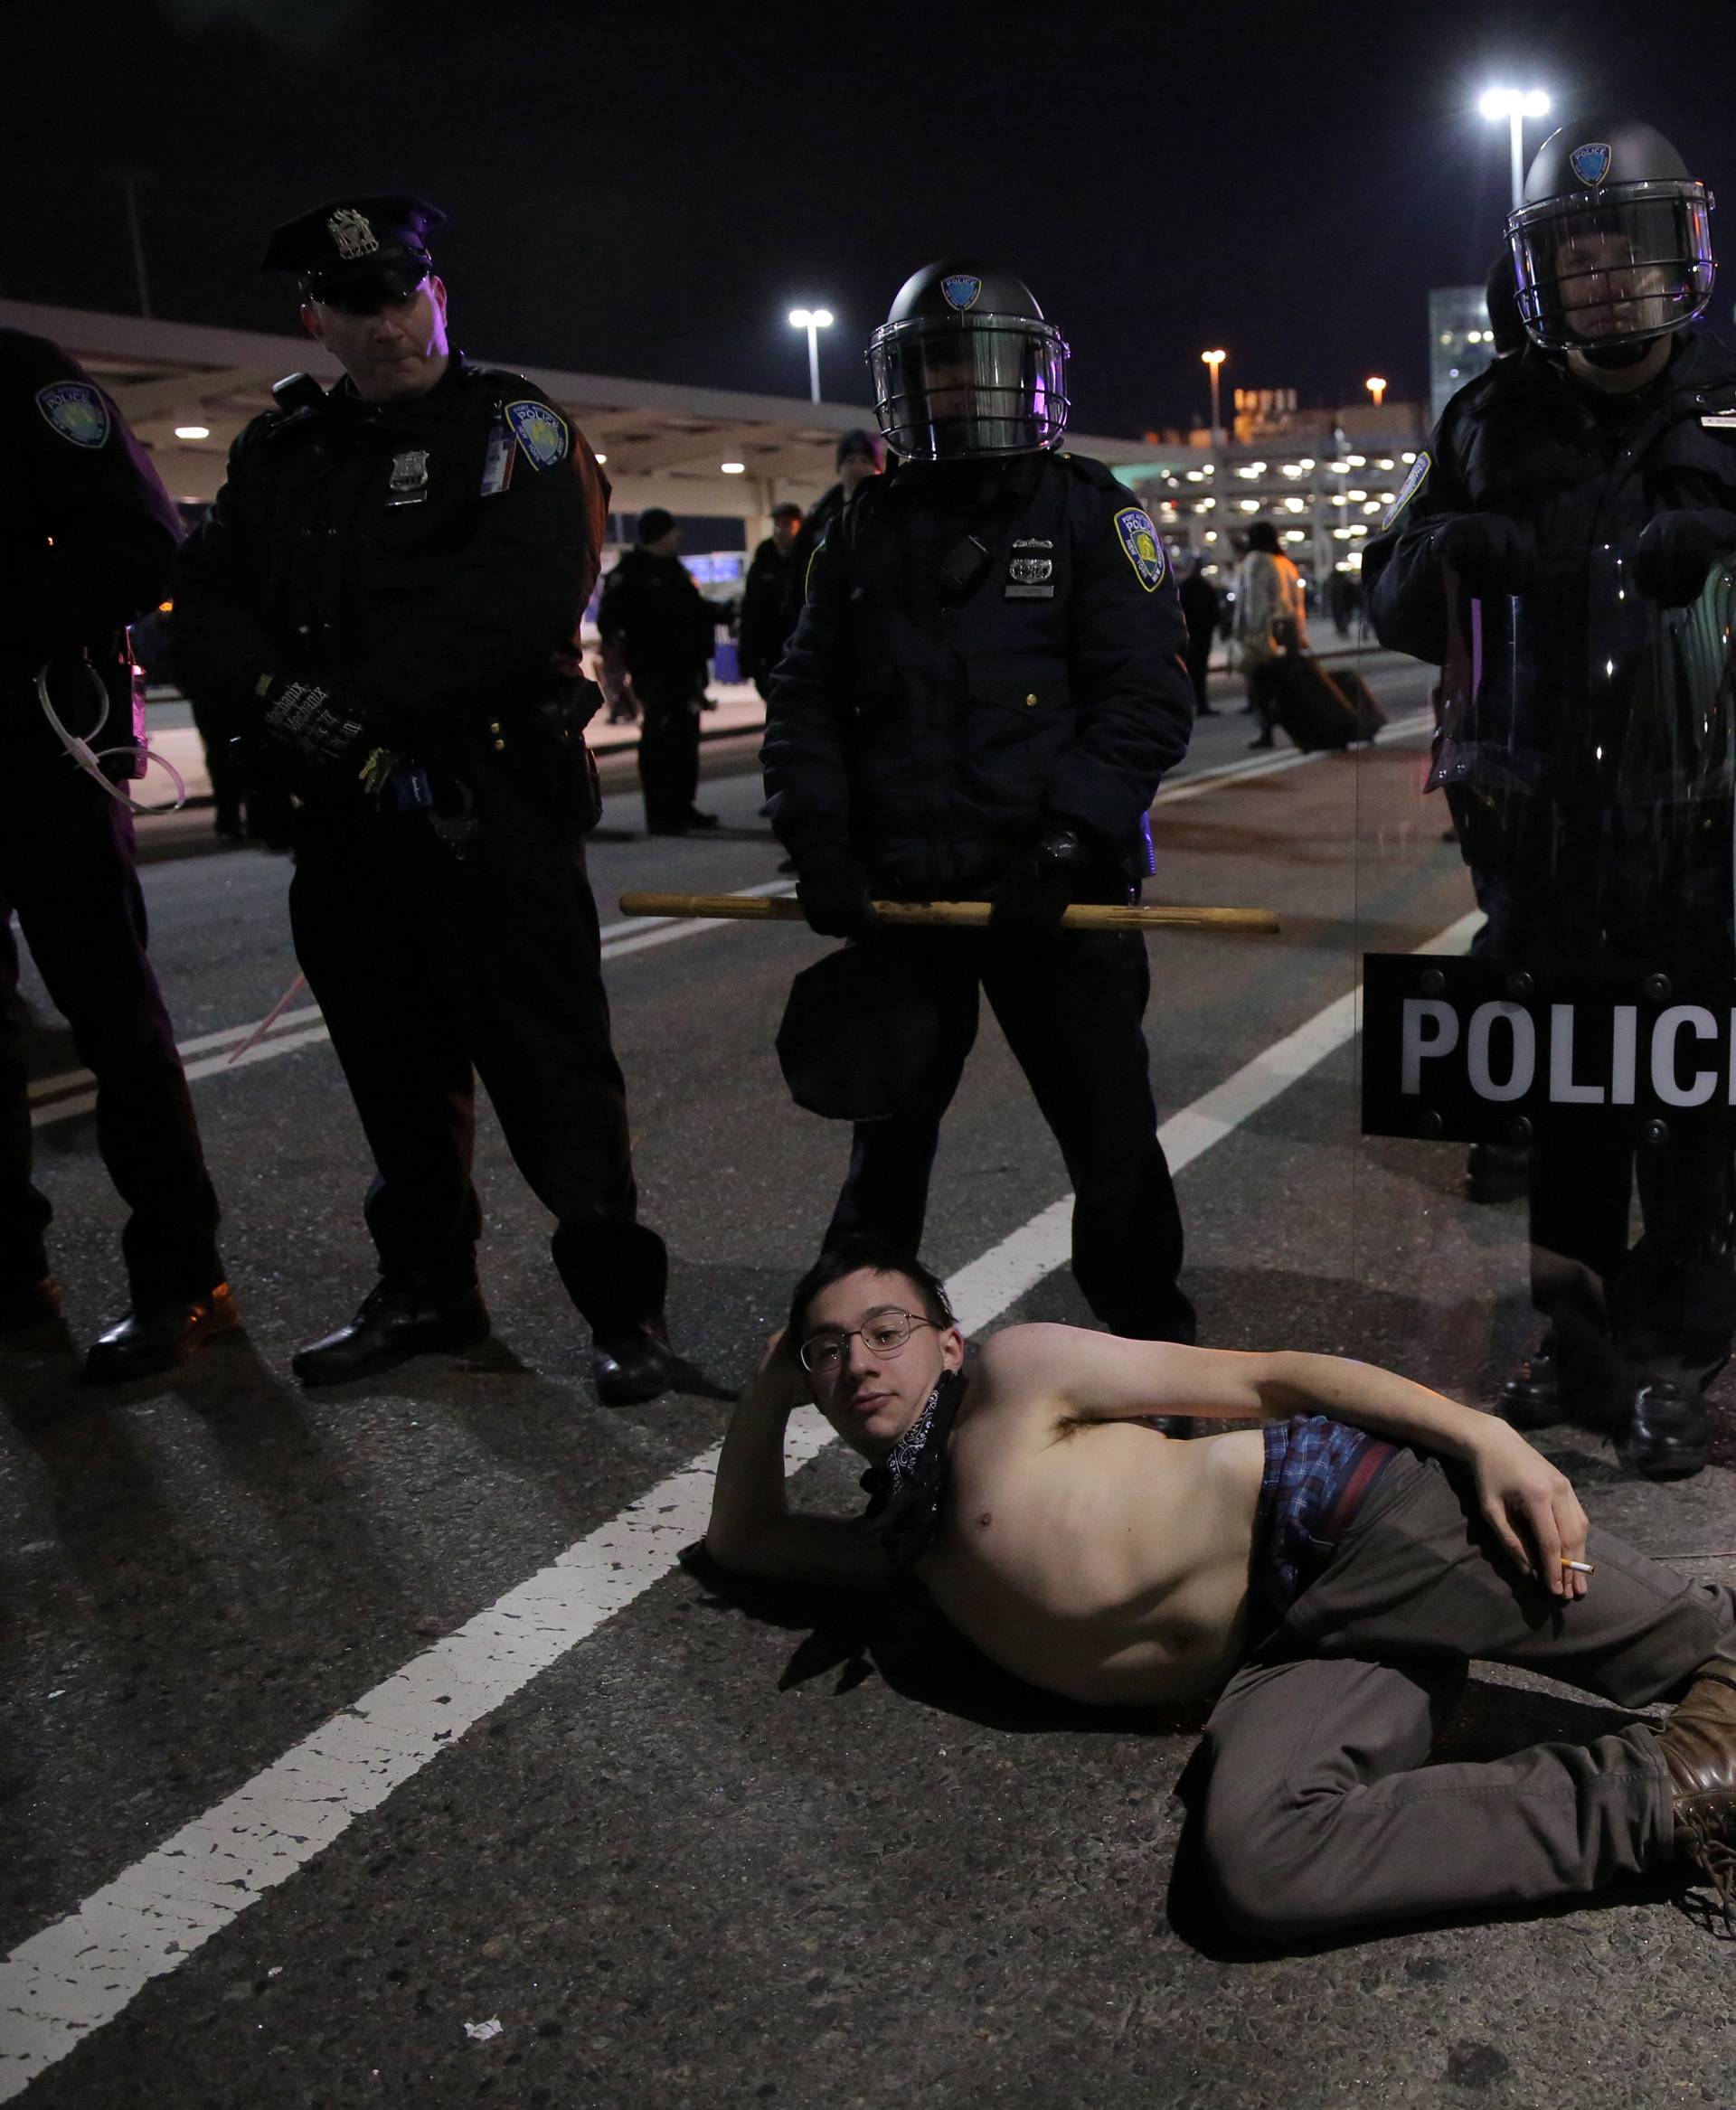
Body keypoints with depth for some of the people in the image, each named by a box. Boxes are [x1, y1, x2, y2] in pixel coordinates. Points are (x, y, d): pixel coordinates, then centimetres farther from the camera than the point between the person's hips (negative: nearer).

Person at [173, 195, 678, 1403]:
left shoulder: (509, 424, -1)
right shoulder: (281, 451, 17)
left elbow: (514, 602, -17)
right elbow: (207, 611, 10)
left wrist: (362, 706, -20)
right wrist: (279, 693, -12)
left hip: (488, 804, -6)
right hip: (339, 810, 6)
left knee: (549, 1063, -6)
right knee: (396, 1065, 14)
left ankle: (623, 1304, 4)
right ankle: (427, 1287, 29)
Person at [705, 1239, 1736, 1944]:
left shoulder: (1014, 1373, 6)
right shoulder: (905, 1540, 25)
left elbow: (1264, 1377, 0)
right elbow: (743, 1538, 41)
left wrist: (1486, 1438, -12)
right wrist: (772, 1382, 29)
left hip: (1334, 1510, -4)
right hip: (1282, 1669, 5)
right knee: (1255, 1861, -28)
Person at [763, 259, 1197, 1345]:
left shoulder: (1092, 513, 0)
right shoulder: (870, 529, 11)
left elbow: (1148, 699, -8)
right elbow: (808, 697, 11)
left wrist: (1068, 840, -19)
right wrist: (819, 838, -4)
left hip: (1053, 888, -3)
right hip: (899, 887, 4)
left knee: (1109, 1126, 3)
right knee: (889, 1122, 16)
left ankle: (1150, 1320, 23)